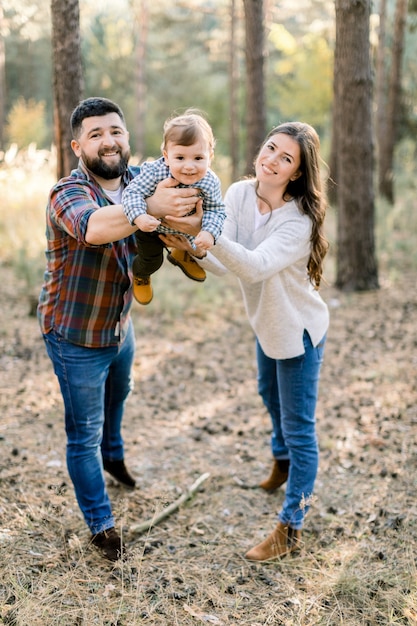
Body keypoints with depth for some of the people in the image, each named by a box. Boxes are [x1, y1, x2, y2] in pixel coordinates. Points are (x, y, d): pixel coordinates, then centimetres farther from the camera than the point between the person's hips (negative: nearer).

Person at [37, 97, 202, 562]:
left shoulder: (139, 180, -7)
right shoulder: (68, 194, -27)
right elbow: (93, 226, -49)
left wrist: (189, 218, -34)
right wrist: (150, 206, -63)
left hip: (120, 325, 7)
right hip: (76, 336, -7)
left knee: (116, 395, 32)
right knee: (84, 435, 5)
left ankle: (113, 455, 61)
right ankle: (100, 525, 23)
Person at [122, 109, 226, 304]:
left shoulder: (210, 182, -32)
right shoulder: (154, 172, -39)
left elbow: (216, 210, -21)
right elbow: (132, 193, -38)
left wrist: (209, 232, -39)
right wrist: (139, 216, -56)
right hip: (152, 225, -3)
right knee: (152, 261, 3)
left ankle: (181, 254, 53)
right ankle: (140, 275, 41)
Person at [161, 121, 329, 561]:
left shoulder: (298, 221, -31)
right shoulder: (239, 195, -12)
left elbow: (255, 266, -45)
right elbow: (227, 264, -19)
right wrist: (195, 249, -40)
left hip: (298, 329, -8)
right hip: (266, 321, 8)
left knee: (298, 427, 1)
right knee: (270, 396, 31)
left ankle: (290, 528, 13)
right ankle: (283, 462, 60)